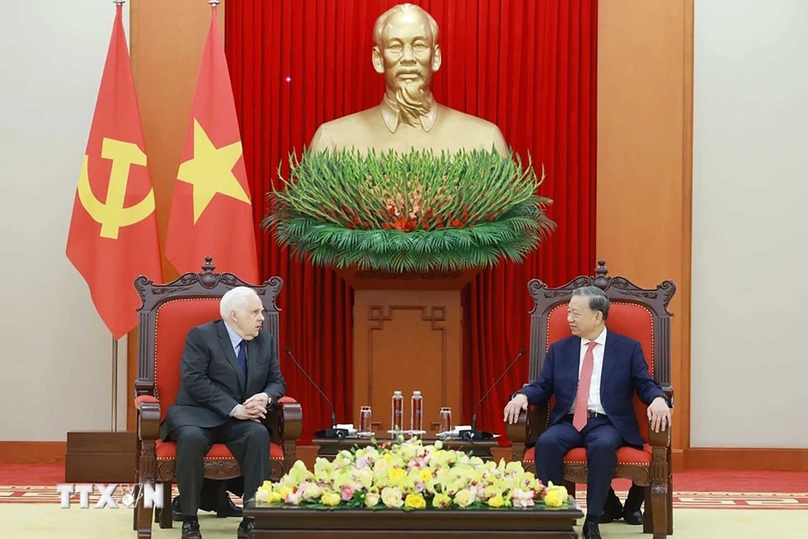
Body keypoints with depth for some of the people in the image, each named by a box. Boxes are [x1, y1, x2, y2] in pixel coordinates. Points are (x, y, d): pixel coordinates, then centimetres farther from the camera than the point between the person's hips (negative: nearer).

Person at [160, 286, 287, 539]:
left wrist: (265, 397, -13)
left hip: (242, 419, 4)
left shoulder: (266, 341, 12)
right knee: (192, 438, -38)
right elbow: (194, 380, -15)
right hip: (198, 414, -4)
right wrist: (233, 408, -23)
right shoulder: (201, 336, -5)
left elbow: (277, 382, 13)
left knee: (259, 434, -31)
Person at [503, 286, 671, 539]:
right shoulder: (559, 349, 17)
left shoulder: (628, 348, 10)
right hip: (568, 422, 3)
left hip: (607, 423, -2)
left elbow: (645, 385, 3)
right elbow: (542, 386, 12)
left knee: (603, 446, -38)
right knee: (546, 443, -32)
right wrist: (522, 395, -11)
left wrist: (658, 399, -21)